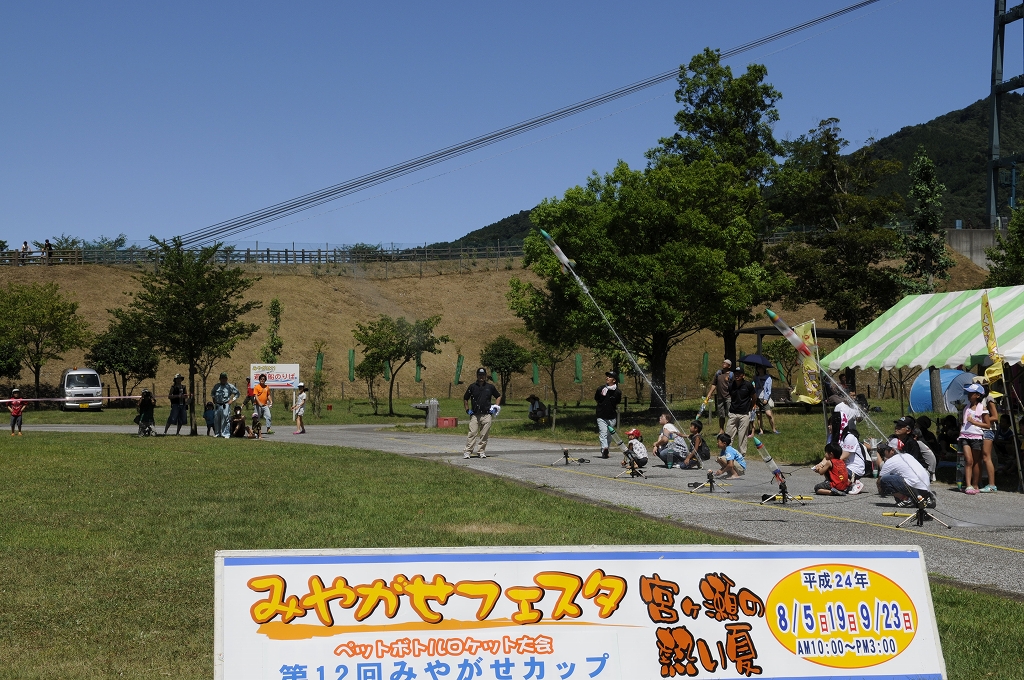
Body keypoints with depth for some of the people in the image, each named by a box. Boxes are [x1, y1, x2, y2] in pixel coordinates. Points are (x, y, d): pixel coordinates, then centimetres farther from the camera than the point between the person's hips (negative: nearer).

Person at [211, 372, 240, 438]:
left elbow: (237, 393, 5)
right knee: (216, 420, 8)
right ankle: (217, 433, 19)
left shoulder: (230, 386, 0)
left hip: (225, 405, -4)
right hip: (217, 405, 4)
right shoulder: (216, 386, 12)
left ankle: (226, 434, -5)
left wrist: (232, 400, -1)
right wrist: (213, 399, 17)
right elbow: (212, 393, 30)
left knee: (225, 420, -8)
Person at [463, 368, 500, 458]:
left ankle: (482, 451, 11)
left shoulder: (490, 387, 9)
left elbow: (499, 396, 22)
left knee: (484, 434, 2)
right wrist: (467, 410, 7)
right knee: (472, 433, -10)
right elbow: (465, 399, 17)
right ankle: (467, 452, -9)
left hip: (486, 415, 1)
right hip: (474, 415, -1)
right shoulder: (472, 387, 7)